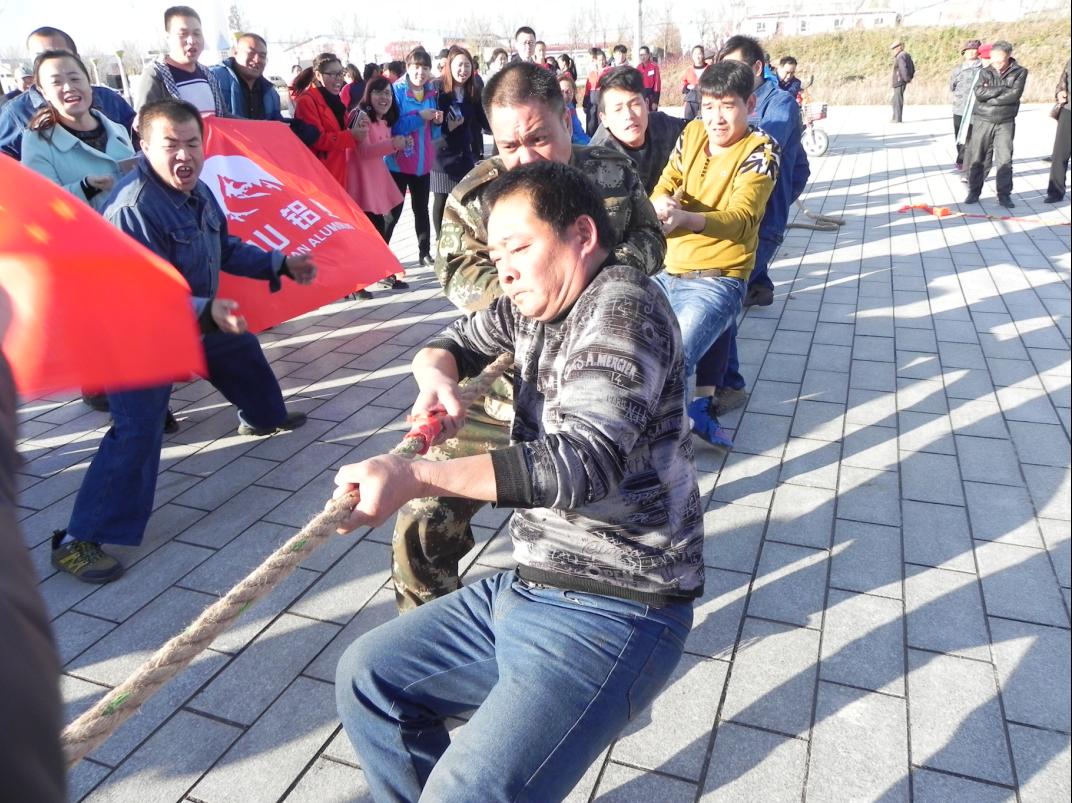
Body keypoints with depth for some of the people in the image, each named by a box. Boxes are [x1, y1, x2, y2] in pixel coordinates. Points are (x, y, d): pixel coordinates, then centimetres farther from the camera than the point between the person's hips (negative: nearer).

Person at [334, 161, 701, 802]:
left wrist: (414, 477, -36)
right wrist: (438, 377, -4)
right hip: (529, 586, 9)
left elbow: (583, 461, -29)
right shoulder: (533, 306, 9)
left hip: (614, 610, -9)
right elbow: (454, 342, 21)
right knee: (366, 677, 12)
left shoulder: (621, 307, -17)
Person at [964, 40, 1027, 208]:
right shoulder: (984, 72, 6)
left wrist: (989, 96, -12)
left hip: (1005, 123, -1)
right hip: (982, 120, 1)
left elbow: (1014, 95, -13)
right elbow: (979, 93, -10)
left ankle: (1004, 195, 3)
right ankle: (974, 192, 15)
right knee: (977, 158, 4)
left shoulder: (1019, 72, 1)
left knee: (1005, 159, -3)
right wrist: (1003, 88, -12)